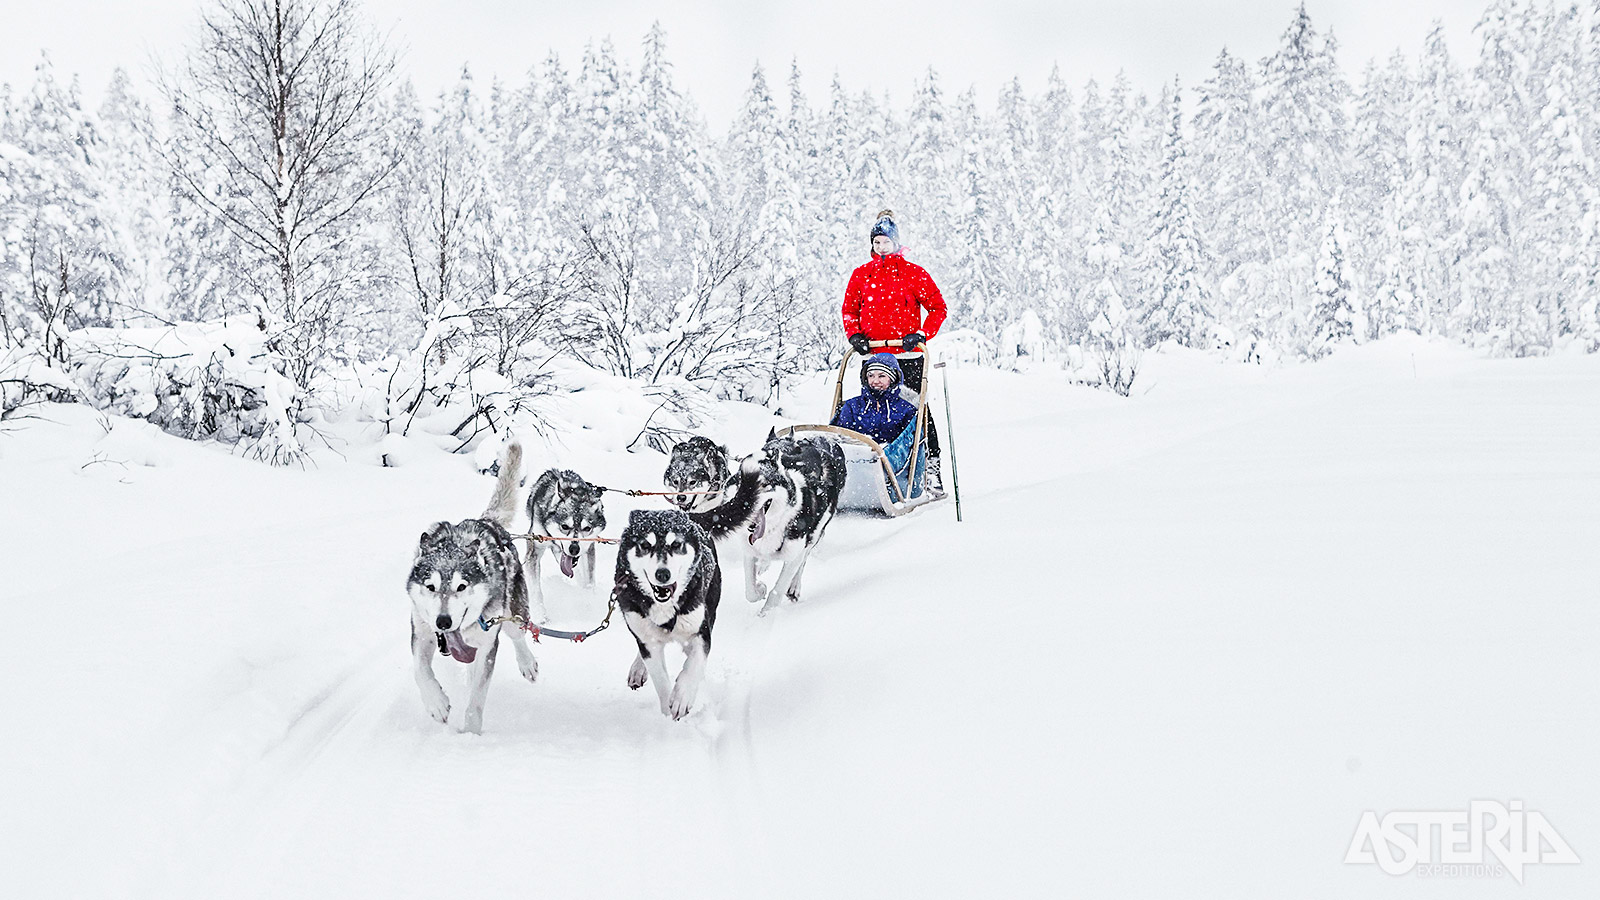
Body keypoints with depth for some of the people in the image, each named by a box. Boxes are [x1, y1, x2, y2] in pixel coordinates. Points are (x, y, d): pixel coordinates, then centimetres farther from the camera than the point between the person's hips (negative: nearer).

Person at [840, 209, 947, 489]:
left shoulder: (914, 273, 2)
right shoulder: (861, 275, 11)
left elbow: (937, 308, 2)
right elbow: (849, 309, 18)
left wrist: (921, 334, -11)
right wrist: (855, 335, 0)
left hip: (907, 355, -3)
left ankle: (932, 468, -2)